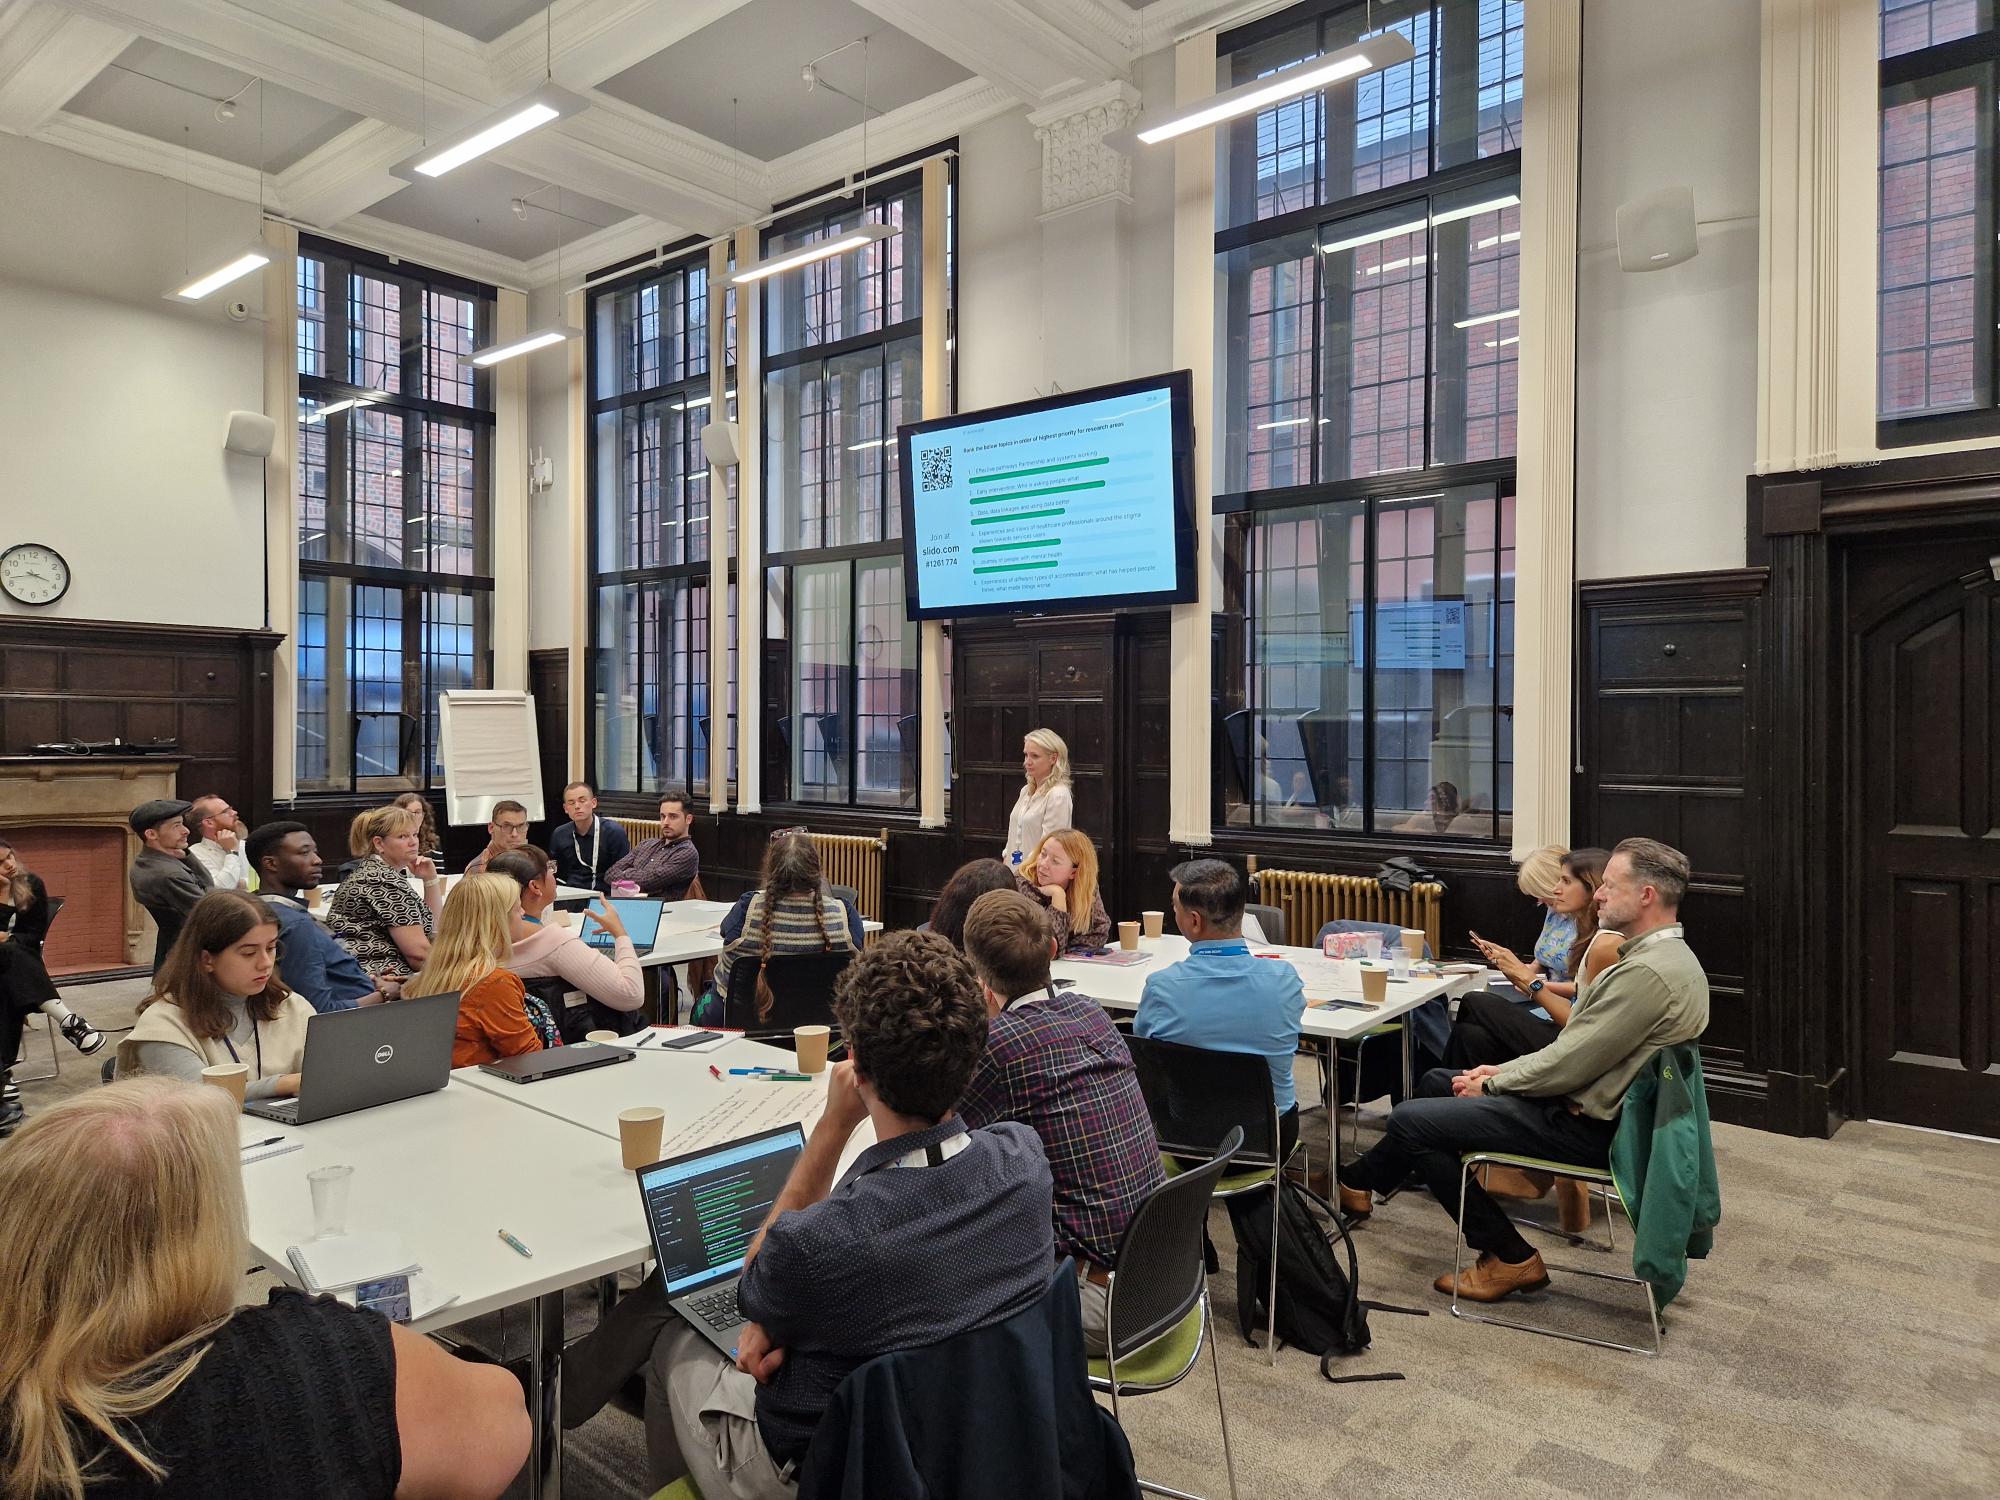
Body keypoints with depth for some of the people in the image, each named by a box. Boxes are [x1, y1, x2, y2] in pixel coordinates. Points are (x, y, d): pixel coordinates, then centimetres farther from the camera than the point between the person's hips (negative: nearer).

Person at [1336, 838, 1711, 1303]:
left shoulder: (1649, 972, -25)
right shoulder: (1663, 956, 9)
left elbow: (1570, 1063, -24)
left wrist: (1492, 1084, -9)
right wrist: (1505, 1071, 8)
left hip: (1583, 1126, -11)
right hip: (1583, 1100, 11)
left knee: (1411, 1119, -8)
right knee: (1437, 1081, 18)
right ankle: (1359, 1181, 28)